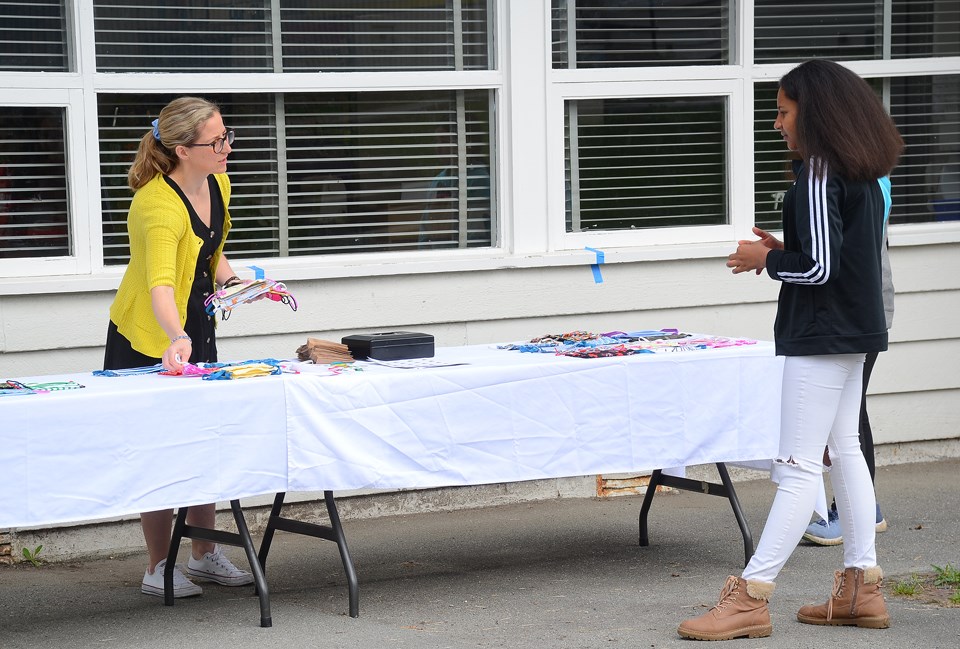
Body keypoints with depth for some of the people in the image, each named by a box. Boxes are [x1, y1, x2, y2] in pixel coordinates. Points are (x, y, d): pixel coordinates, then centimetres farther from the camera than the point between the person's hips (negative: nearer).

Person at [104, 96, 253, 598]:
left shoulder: (217, 185, -4)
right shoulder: (159, 205, -30)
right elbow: (160, 283, -46)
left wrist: (225, 273, 0)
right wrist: (176, 339, -61)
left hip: (197, 329, 8)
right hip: (150, 338, -8)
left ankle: (204, 556, 25)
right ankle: (158, 569, 8)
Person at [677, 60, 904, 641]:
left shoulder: (819, 175, -17)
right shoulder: (863, 175, 12)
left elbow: (820, 266, -21)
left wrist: (766, 259, -6)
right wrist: (784, 250, 12)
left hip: (822, 333, -10)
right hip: (854, 331, 10)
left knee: (799, 466, -10)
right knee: (844, 451, 14)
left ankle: (750, 598, -9)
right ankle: (862, 587, 18)